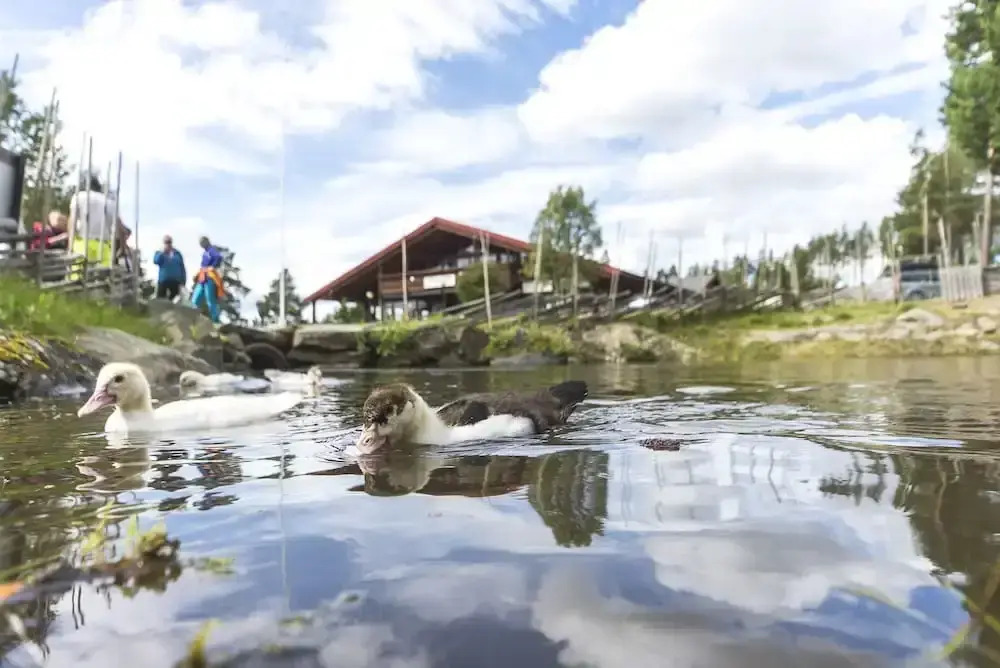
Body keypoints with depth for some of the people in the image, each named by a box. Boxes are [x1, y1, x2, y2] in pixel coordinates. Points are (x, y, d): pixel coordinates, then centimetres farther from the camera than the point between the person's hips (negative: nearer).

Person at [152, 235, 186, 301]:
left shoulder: (177, 253, 8)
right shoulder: (159, 252, 5)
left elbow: (182, 267, 9)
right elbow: (156, 261, -16)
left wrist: (183, 280, 3)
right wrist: (162, 252, -16)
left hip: (175, 281, 2)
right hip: (163, 280, -2)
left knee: (173, 300, 6)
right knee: (160, 301, -5)